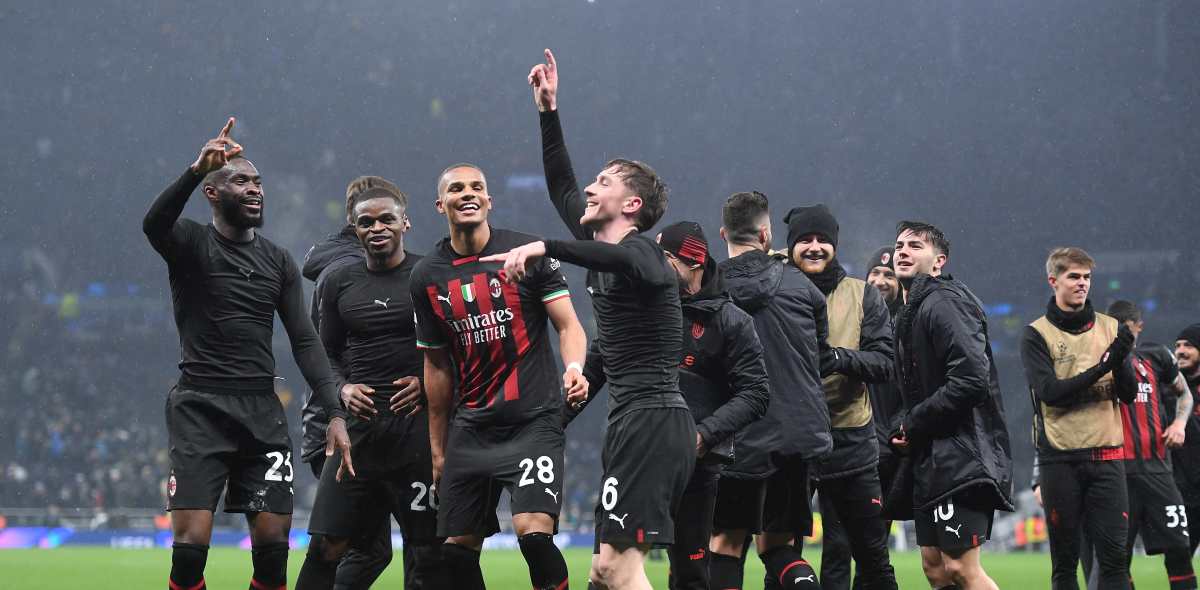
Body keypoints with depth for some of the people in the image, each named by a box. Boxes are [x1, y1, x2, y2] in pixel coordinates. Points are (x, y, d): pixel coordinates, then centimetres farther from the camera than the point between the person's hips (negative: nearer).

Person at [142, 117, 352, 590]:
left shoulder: (278, 260, 14)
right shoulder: (191, 244, 0)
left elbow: (304, 342, 12)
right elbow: (153, 223, -24)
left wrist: (335, 413, 0)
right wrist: (196, 170, -41)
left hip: (262, 410, 4)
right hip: (200, 408, -4)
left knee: (273, 543, -2)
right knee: (190, 544, -14)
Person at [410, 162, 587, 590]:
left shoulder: (526, 252, -2)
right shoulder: (427, 277, 9)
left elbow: (568, 324, -1)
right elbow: (437, 366, 15)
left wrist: (573, 367, -24)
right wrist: (437, 449, 15)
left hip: (534, 421, -4)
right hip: (470, 428, 4)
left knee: (533, 531, -21)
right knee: (456, 547, 3)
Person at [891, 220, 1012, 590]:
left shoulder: (944, 303, -12)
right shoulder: (911, 312, 20)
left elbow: (971, 379, -23)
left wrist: (914, 423, -13)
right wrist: (906, 433, 6)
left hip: (961, 458, -10)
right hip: (931, 459, 10)